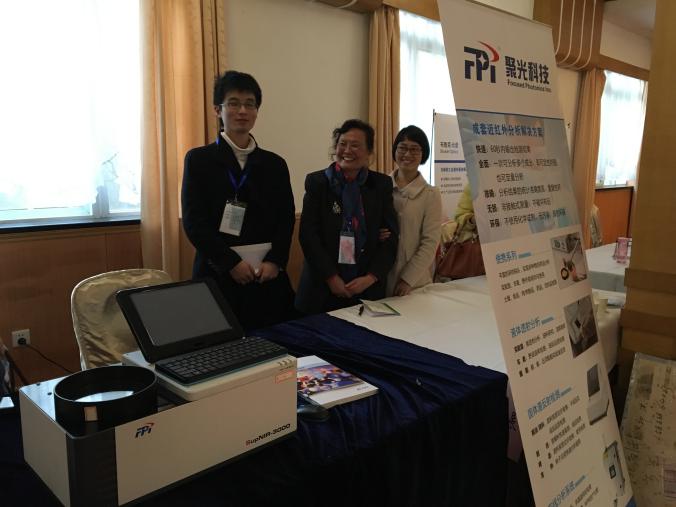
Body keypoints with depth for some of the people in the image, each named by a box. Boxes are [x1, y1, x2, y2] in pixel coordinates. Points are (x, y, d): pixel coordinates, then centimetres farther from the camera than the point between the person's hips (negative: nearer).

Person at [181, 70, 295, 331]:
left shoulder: (275, 164, 11)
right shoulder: (199, 159, 2)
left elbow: (286, 219, 8)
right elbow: (193, 221, -5)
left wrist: (274, 261, -7)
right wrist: (232, 263, -12)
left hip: (268, 278, 3)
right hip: (218, 277, -2)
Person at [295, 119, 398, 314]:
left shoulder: (381, 184, 4)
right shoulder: (317, 182, 0)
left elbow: (390, 236, 2)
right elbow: (308, 234, -5)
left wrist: (371, 277, -9)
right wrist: (331, 277, -11)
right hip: (322, 287, -1)